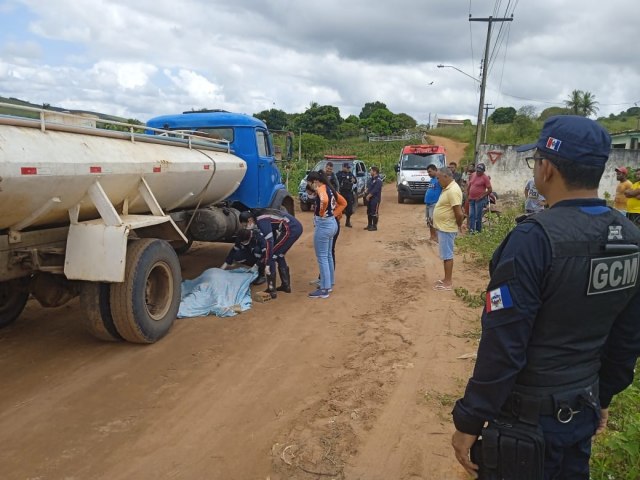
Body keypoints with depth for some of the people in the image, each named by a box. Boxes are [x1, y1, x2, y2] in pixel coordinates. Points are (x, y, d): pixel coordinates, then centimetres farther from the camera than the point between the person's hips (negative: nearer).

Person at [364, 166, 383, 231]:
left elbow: (375, 190, -20)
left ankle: (374, 226, 2)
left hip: (375, 199, -9)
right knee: (369, 212, 15)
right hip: (369, 198, 9)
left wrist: (369, 196, -16)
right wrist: (366, 191, -2)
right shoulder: (371, 179, 14)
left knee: (374, 213, -5)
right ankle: (369, 225, 26)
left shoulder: (378, 180, -15)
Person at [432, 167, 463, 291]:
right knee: (445, 255, 16)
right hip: (443, 227, 10)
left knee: (447, 255, -3)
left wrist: (458, 225, -10)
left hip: (447, 229, -10)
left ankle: (448, 282, 5)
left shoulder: (453, 191, -22)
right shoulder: (448, 188, 10)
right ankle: (447, 279, 25)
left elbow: (459, 213, -26)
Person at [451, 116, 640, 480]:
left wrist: (469, 420, -14)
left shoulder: (536, 238, -25)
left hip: (530, 418, -6)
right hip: (584, 409, 7)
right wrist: (602, 397, 20)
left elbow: (503, 345, -24)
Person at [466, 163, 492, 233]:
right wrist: (467, 195, 12)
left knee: (478, 216, 0)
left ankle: (478, 230, 10)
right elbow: (469, 186, 19)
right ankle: (471, 229, 8)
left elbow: (490, 190, -11)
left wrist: (482, 197, -14)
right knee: (471, 215, 5)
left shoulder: (485, 177, -10)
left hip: (479, 200, -6)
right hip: (471, 199, 6)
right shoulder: (472, 175, 8)